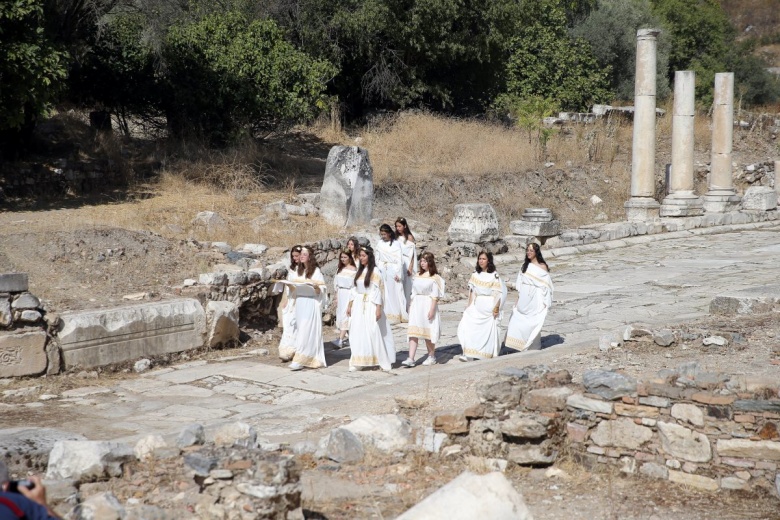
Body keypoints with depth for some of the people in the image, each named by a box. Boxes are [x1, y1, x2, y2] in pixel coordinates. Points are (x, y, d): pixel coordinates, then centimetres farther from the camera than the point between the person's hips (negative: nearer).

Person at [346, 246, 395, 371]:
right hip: (358, 305, 6)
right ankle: (357, 362, 6)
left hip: (370, 305, -6)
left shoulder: (375, 271, -7)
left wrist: (378, 308, -15)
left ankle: (383, 362, 0)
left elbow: (377, 291, -11)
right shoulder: (359, 271, 13)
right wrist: (349, 305, 13)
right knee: (357, 333, 3)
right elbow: (354, 289, 16)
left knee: (374, 333, -7)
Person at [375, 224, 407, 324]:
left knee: (395, 292, -3)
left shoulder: (396, 244, -7)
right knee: (385, 292, 3)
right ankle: (387, 314, 7)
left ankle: (397, 315, 2)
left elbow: (399, 260, -8)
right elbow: (377, 258, 12)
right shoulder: (380, 244, 7)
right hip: (382, 271, 4)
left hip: (393, 271, -4)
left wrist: (398, 274, -12)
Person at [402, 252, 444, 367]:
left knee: (428, 331, 3)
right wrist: (410, 306, 12)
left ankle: (431, 356, 20)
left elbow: (435, 295, -9)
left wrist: (432, 309, -16)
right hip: (416, 305, 5)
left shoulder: (434, 277, -5)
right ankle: (410, 359, -11)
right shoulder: (417, 275, 12)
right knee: (413, 332, -5)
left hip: (428, 305, -5)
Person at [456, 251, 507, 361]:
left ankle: (491, 355, 16)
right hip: (477, 306, 4)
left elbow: (497, 293, -9)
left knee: (489, 331, 1)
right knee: (466, 326, -11)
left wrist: (496, 308, -14)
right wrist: (469, 305, 6)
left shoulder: (494, 275, -7)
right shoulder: (475, 274, 8)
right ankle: (468, 355, -11)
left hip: (489, 307, -4)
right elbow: (472, 291, 10)